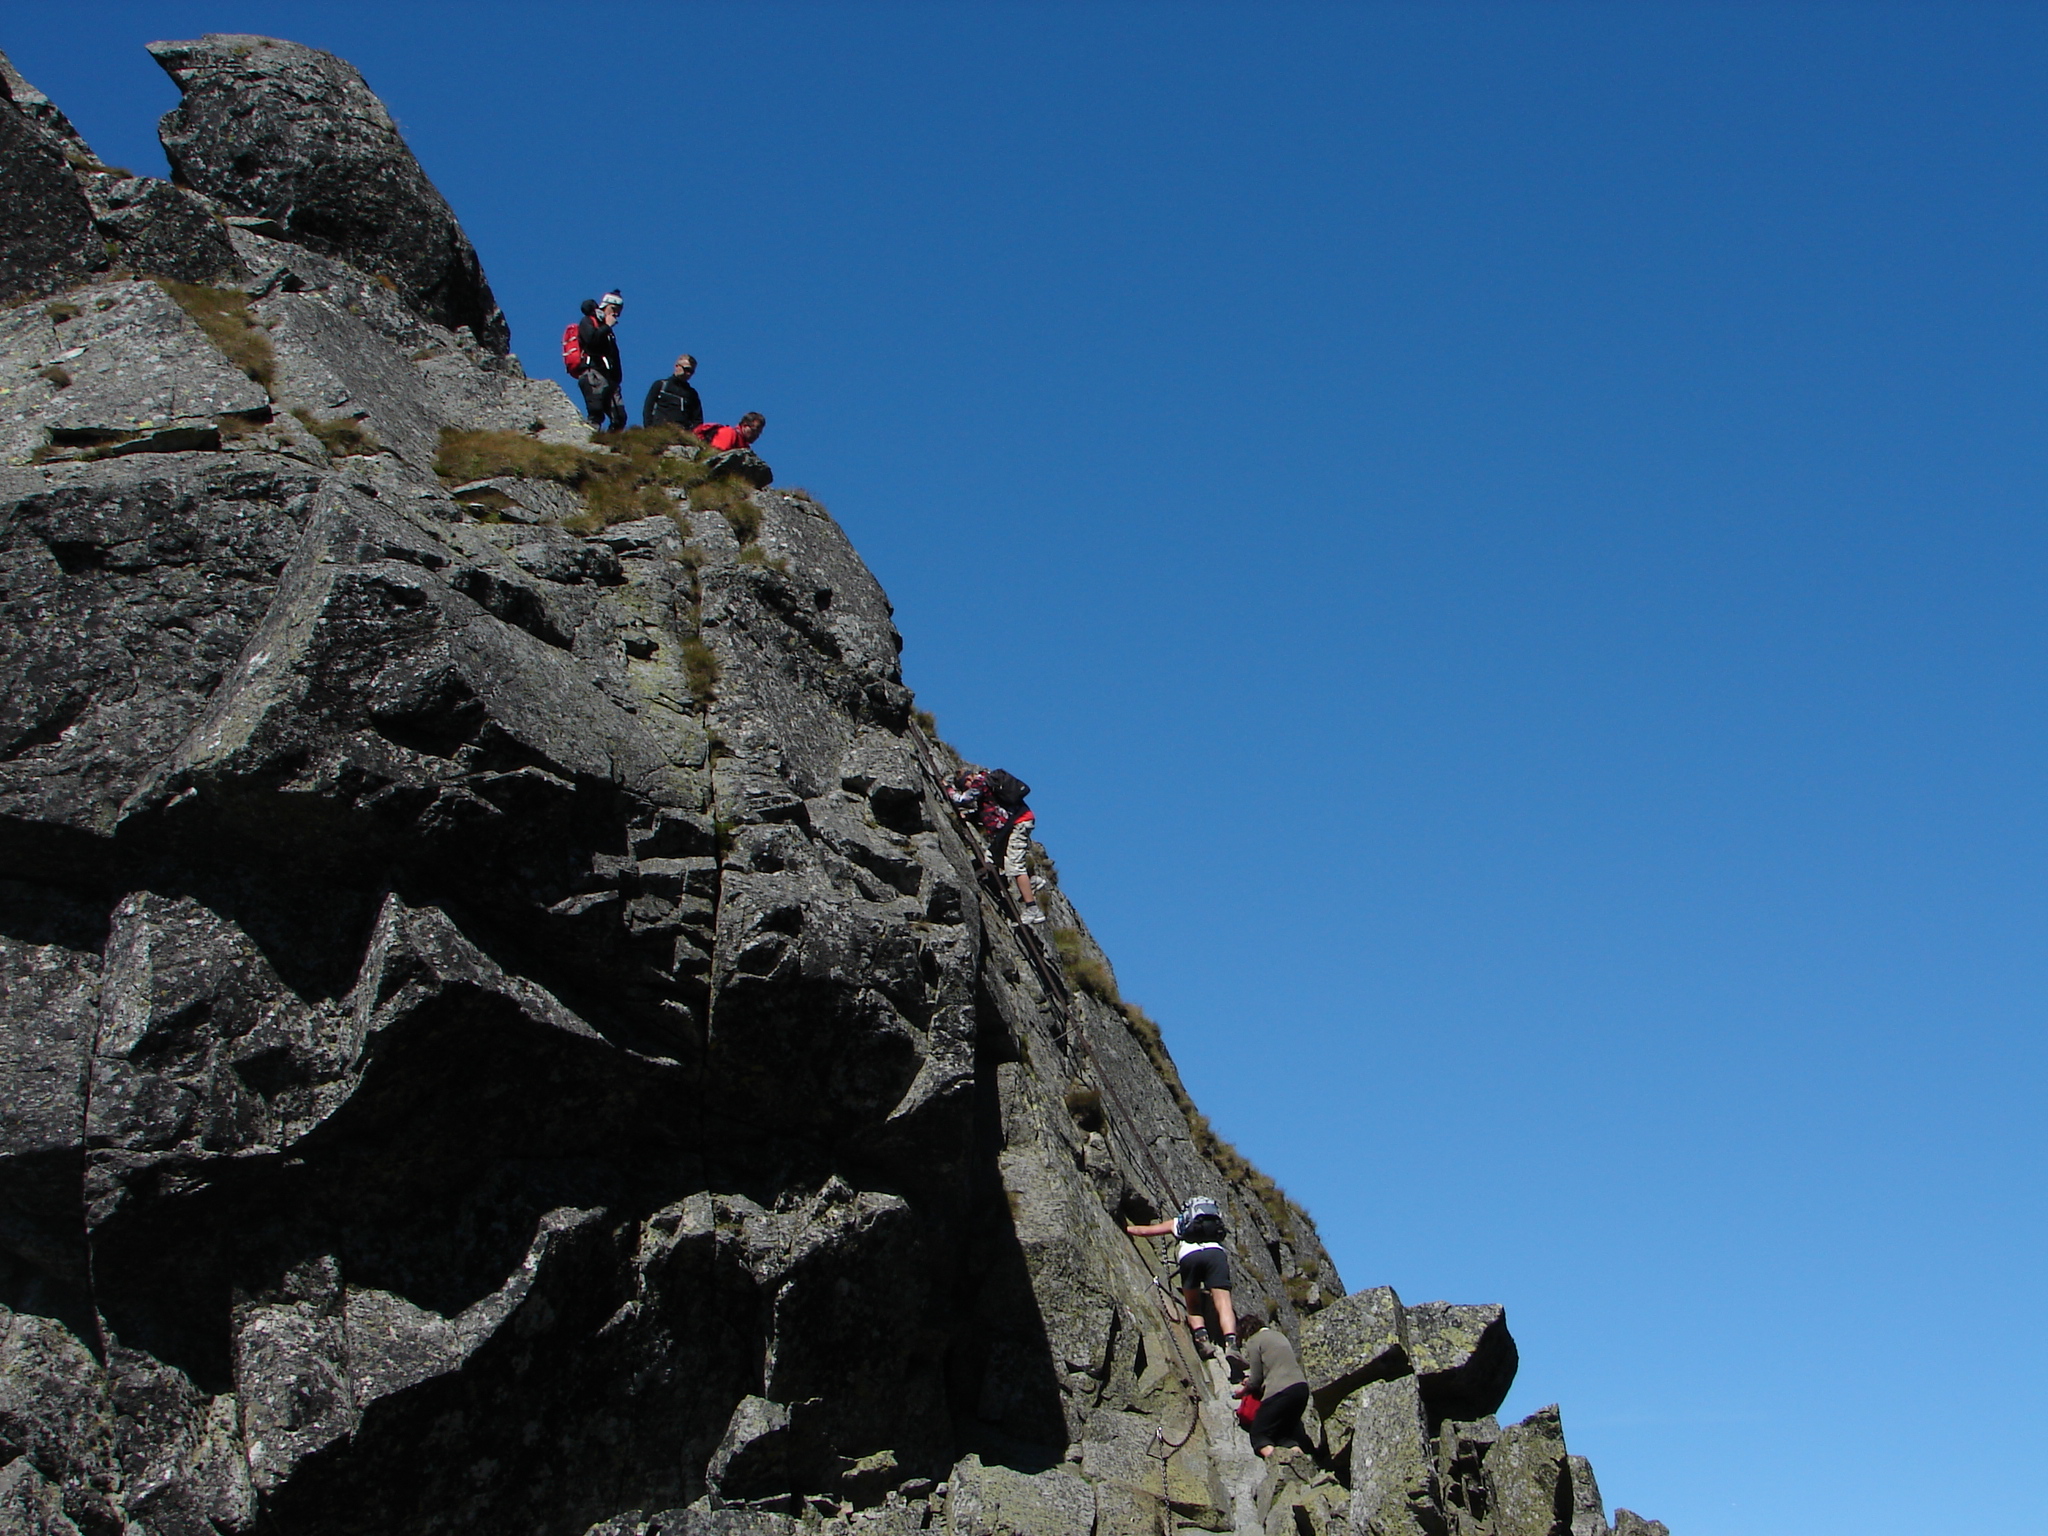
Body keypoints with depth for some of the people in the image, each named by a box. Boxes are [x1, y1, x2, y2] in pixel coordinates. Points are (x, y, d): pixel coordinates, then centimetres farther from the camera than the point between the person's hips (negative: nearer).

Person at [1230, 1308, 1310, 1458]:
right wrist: (1251, 1378, 41)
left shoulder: (1253, 1341, 0)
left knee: (1259, 1435, 5)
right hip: (1302, 1387, 7)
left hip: (1280, 1391, -7)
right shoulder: (1279, 1335, 22)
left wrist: (1243, 1389, 20)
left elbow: (1256, 1381, -1)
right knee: (1288, 1432, 20)